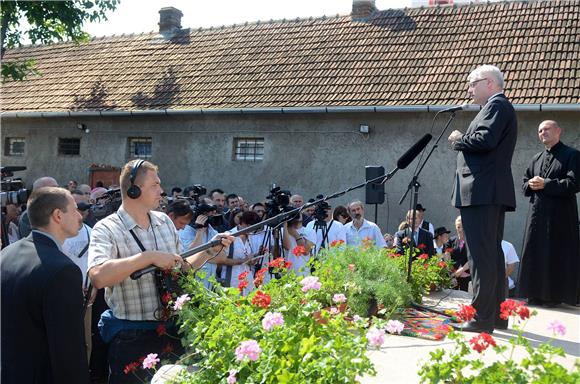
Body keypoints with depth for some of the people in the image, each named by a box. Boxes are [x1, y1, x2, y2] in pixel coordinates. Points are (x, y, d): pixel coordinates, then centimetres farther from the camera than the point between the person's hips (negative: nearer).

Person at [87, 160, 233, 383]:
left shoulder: (165, 221, 7)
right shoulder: (107, 229, -13)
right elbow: (98, 277, -31)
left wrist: (210, 251, 3)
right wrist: (149, 257, -30)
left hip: (172, 330, 6)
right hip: (131, 339, -6)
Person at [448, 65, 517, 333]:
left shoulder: (496, 105, -6)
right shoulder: (500, 107, 25)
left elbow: (485, 140, -22)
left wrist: (458, 139, -5)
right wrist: (462, 141, 13)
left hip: (481, 191, -11)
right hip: (493, 192, 11)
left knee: (482, 256, -10)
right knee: (493, 254, 13)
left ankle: (482, 319, -8)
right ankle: (496, 314, 21)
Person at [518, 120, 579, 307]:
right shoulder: (536, 159, 18)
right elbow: (525, 183, 18)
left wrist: (545, 184, -15)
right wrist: (531, 185, -5)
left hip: (560, 214, -6)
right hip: (537, 213, 6)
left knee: (556, 255, -2)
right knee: (535, 254, 6)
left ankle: (555, 295, 7)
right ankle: (537, 293, 15)